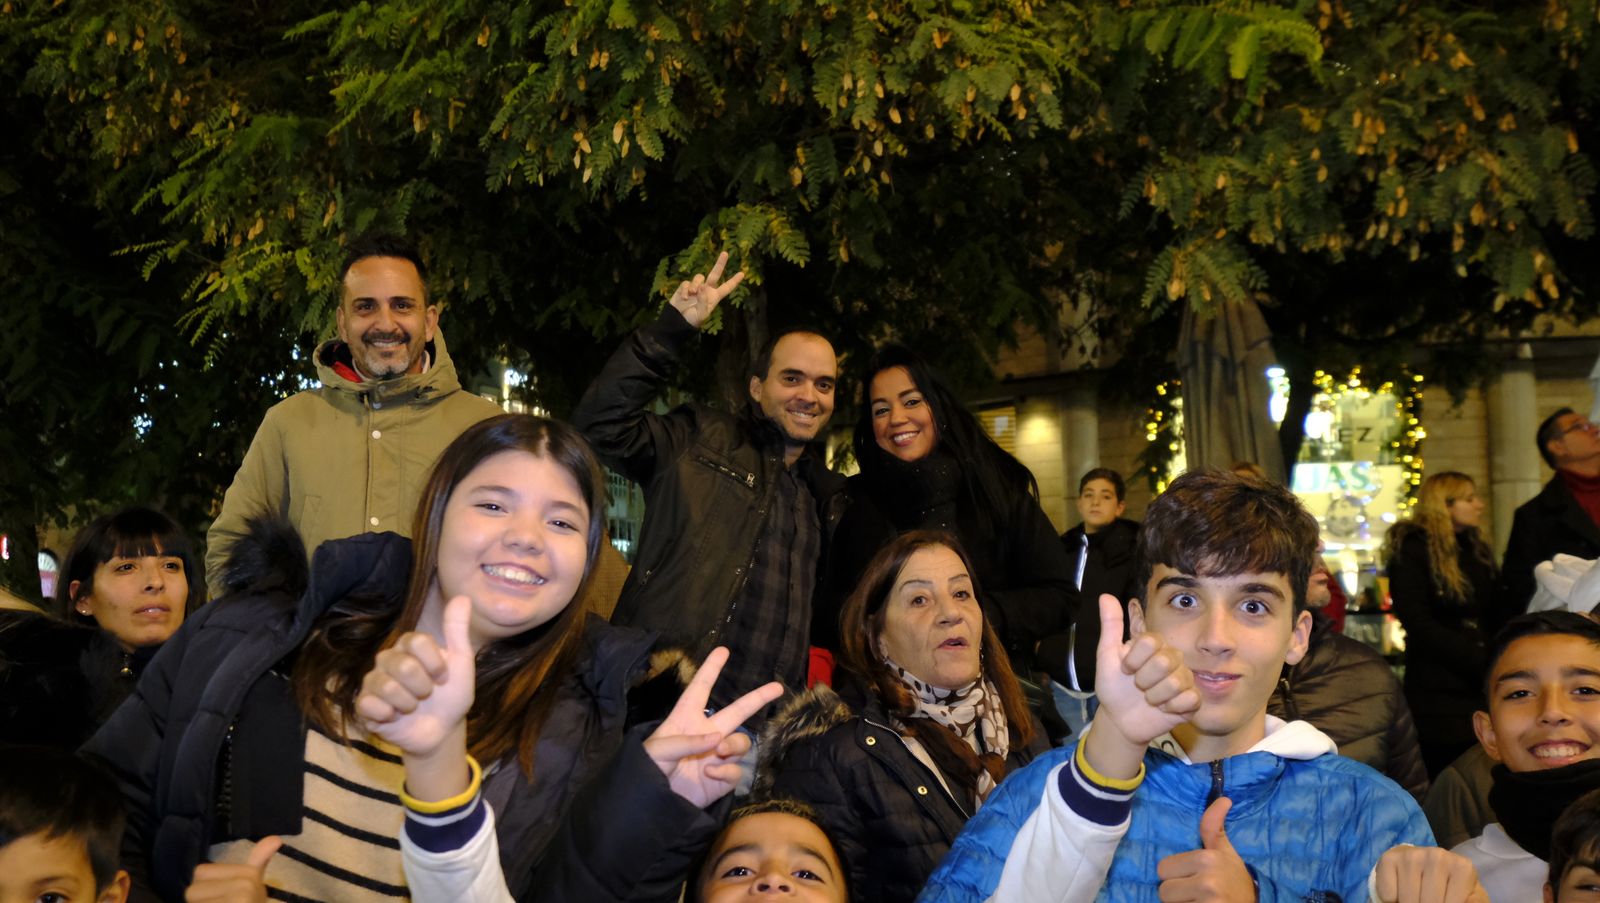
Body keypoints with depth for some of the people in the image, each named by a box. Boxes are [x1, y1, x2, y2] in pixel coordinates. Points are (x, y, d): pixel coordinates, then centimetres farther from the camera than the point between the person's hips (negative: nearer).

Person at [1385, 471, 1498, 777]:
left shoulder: (1477, 551, 17)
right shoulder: (1411, 551, -5)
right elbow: (1419, 626, -12)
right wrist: (1482, 660, -17)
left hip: (1481, 689, 6)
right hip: (1439, 692, -6)